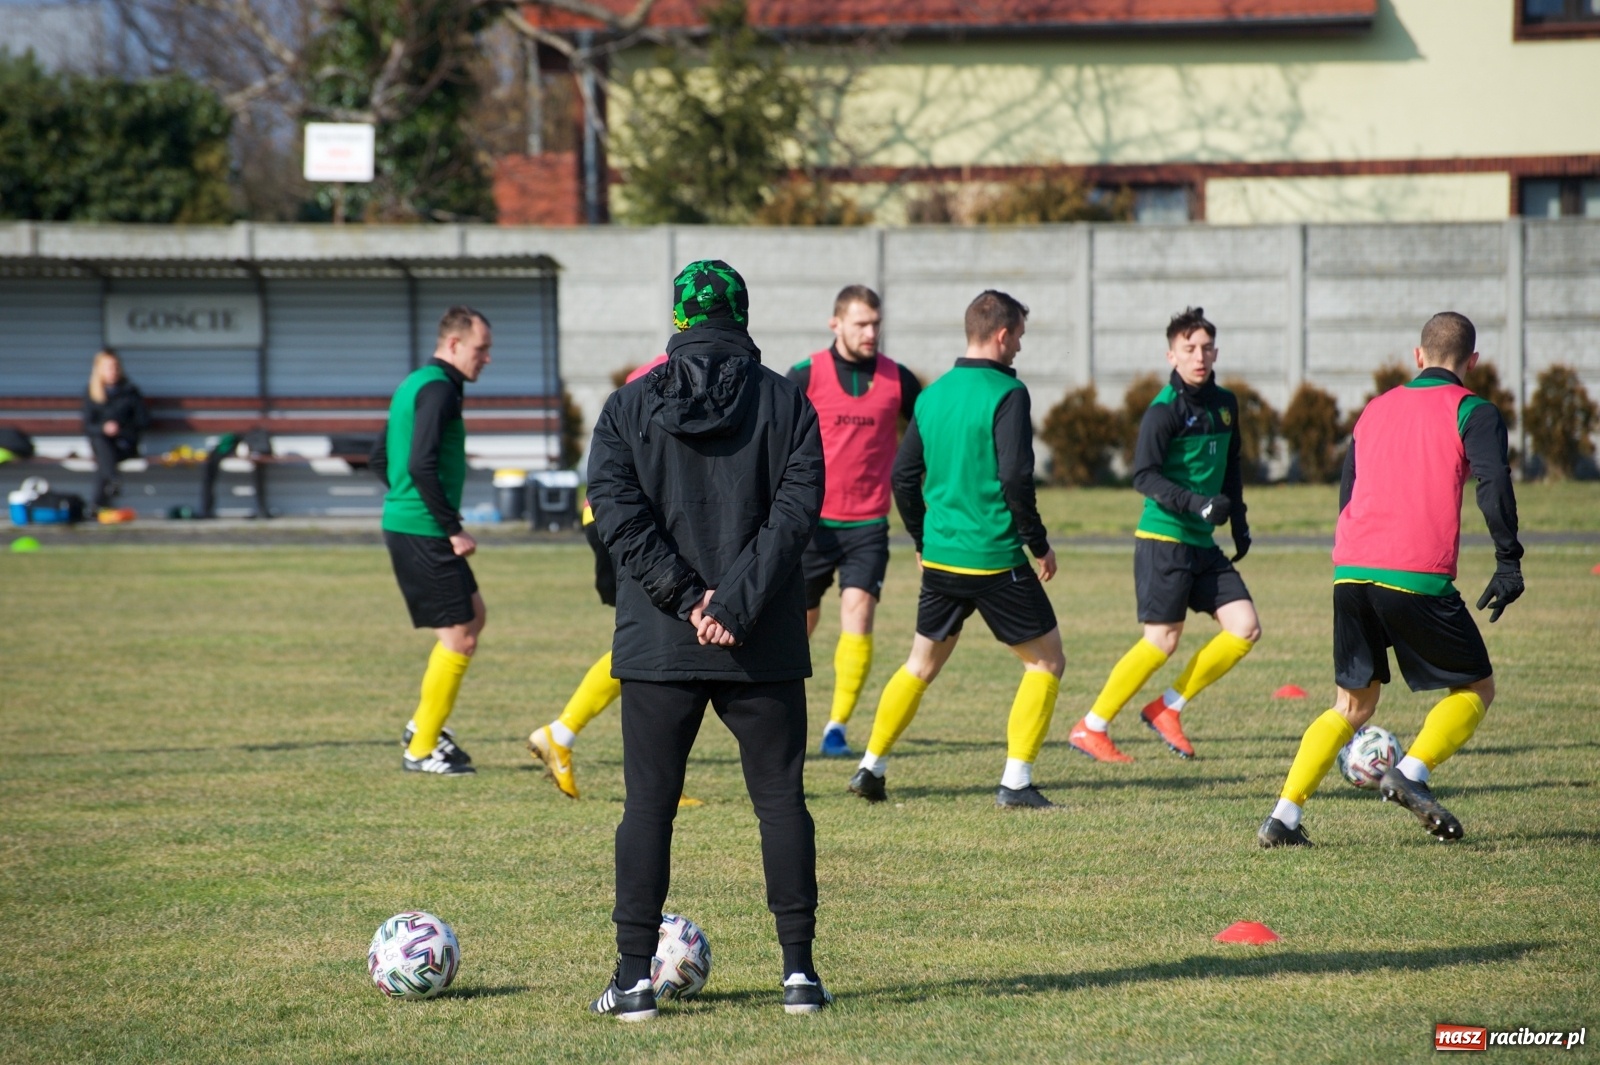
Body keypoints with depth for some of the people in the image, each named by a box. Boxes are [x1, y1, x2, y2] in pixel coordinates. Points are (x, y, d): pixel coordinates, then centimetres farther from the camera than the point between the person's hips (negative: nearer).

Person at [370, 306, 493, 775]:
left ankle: (424, 724, 22)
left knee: (473, 614, 20)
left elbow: (380, 460, 22)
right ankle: (421, 750, 2)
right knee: (459, 637, -4)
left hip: (403, 524, 10)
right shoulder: (438, 390, -14)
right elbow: (421, 465, -24)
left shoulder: (414, 385, 17)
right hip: (423, 532, -10)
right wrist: (453, 528, -19)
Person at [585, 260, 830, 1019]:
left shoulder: (628, 407, 3)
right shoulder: (787, 403, 1)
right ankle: (799, 971, 6)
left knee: (648, 807, 5)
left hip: (658, 644, 0)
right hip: (766, 649, 0)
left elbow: (618, 514, -8)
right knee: (781, 800, 8)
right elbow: (795, 510, -9)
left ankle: (634, 977, 2)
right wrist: (734, 606, -13)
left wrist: (689, 600, -11)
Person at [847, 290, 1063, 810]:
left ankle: (870, 767, 18)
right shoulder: (1006, 394, -12)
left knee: (921, 664, 21)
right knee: (1046, 661, 6)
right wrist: (1039, 544, -8)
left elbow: (903, 476, 12)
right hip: (995, 560, -6)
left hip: (940, 559, 6)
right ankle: (1016, 782, 0)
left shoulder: (932, 395, 8)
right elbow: (1016, 478, -19)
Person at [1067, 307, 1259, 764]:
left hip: (1203, 543, 8)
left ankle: (1167, 708, 9)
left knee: (1245, 627, -2)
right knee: (1162, 640, -9)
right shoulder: (1165, 410, -13)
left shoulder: (1225, 404, 11)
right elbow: (1144, 476, -21)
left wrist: (1239, 520, 22)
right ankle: (1091, 727, 2)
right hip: (1163, 540, -8)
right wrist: (1196, 503, -30)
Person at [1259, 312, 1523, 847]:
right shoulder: (1471, 411, 5)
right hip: (1418, 577, -5)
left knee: (1352, 706, 17)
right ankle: (1412, 772, -10)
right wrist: (1509, 562, -10)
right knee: (1475, 688, 13)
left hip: (1350, 573, 5)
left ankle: (1284, 816, 2)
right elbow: (1493, 482, -11)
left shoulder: (1376, 409, 22)